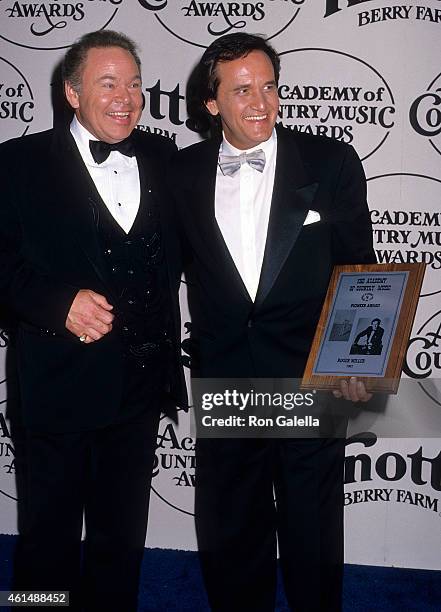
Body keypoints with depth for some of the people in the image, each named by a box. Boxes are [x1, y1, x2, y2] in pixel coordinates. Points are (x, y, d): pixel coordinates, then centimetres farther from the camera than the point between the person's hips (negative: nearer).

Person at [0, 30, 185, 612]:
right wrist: (60, 303, -22)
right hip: (62, 382, -3)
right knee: (50, 533, 13)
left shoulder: (163, 157, 5)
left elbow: (178, 249, 11)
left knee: (122, 534, 19)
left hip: (142, 382, 4)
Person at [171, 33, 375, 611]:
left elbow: (358, 271, -2)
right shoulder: (185, 172, 2)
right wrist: (203, 352, 2)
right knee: (228, 541, 17)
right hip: (223, 384, 2)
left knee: (313, 543, 13)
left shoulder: (331, 163, -4)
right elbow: (184, 267, 8)